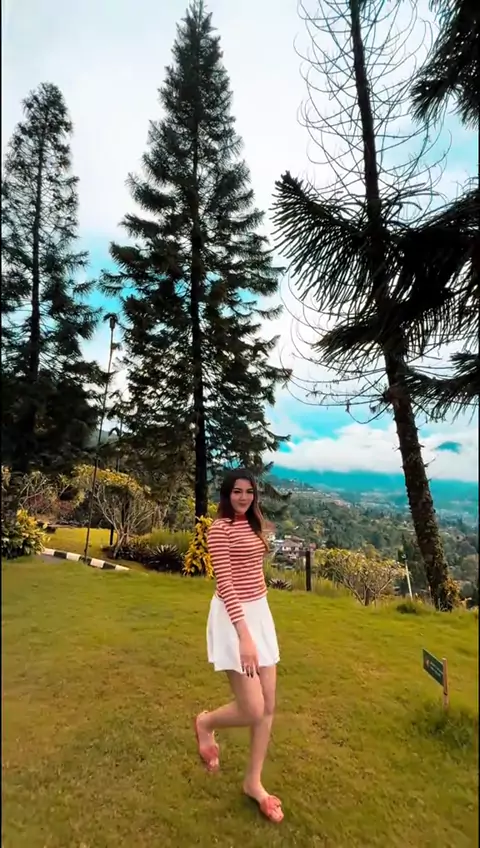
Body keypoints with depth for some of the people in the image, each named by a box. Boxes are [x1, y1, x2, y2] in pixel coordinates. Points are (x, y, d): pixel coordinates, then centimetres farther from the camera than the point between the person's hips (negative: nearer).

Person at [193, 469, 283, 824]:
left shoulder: (253, 526, 8)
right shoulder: (220, 529, -17)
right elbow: (225, 583, -21)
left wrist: (258, 621, 18)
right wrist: (244, 635, -24)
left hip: (260, 613, 8)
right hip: (233, 618, -8)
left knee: (269, 705, 13)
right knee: (252, 711, -2)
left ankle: (254, 782, 34)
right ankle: (206, 723, 30)